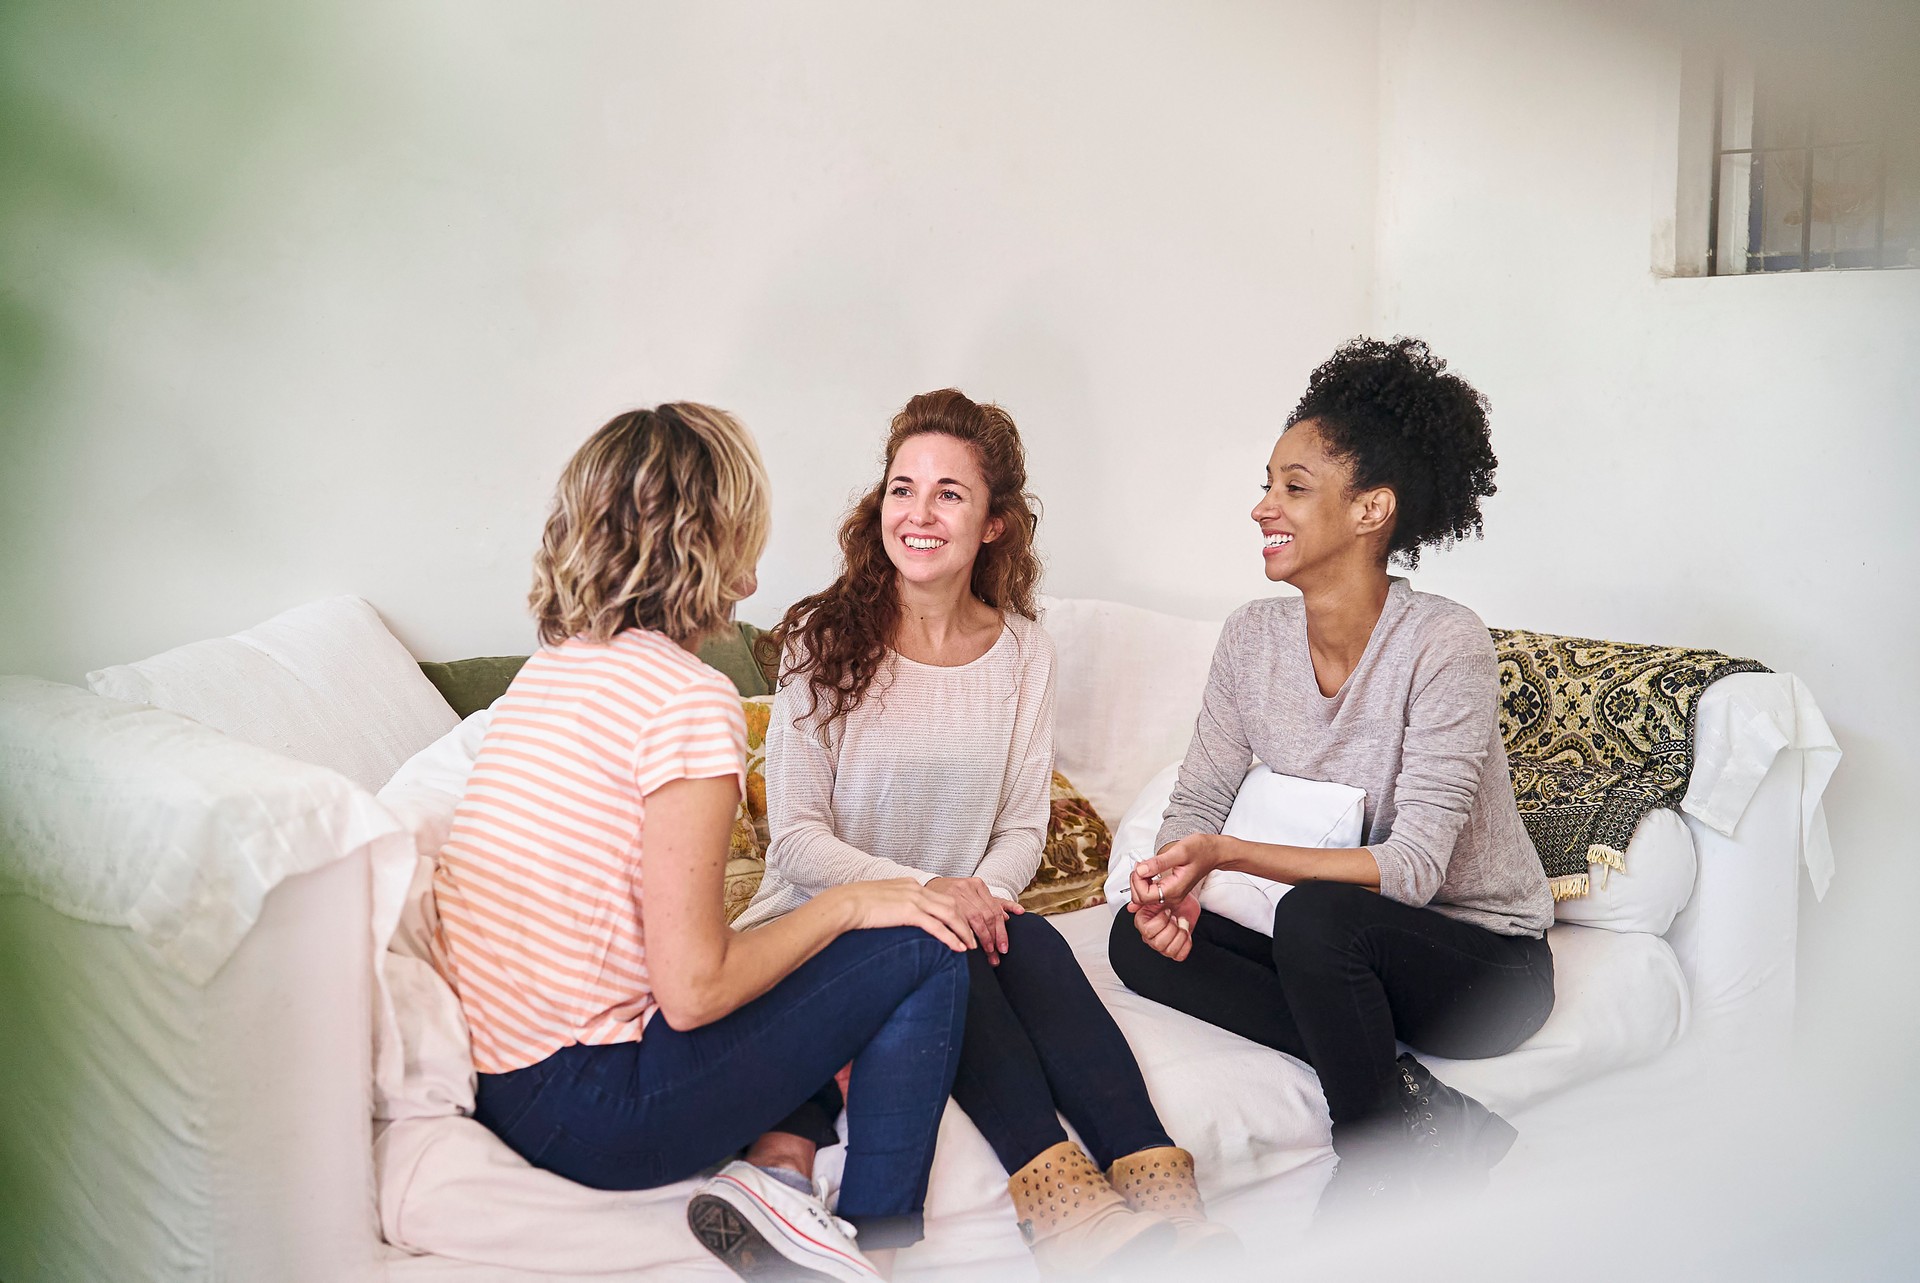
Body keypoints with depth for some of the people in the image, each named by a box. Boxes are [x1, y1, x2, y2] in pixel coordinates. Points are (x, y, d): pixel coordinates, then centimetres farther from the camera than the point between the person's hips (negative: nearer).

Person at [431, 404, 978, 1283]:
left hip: (488, 1077, 9)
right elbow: (692, 991, -20)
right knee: (924, 951, -1)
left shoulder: (548, 667, 8)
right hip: (584, 1113, -9)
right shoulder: (690, 698, -19)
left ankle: (774, 1162, 6)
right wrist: (847, 903, -6)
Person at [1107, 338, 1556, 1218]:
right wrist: (1171, 880, -20)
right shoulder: (1253, 636, -2)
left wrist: (1224, 854, -33)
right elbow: (1199, 797, 4)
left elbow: (1413, 866, -26)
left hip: (1485, 962, -6)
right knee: (1140, 939, -15)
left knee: (1318, 915, -36)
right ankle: (1410, 1099, -15)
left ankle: (1381, 1160, -11)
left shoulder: (1444, 644, -21)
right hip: (1341, 945, 6)